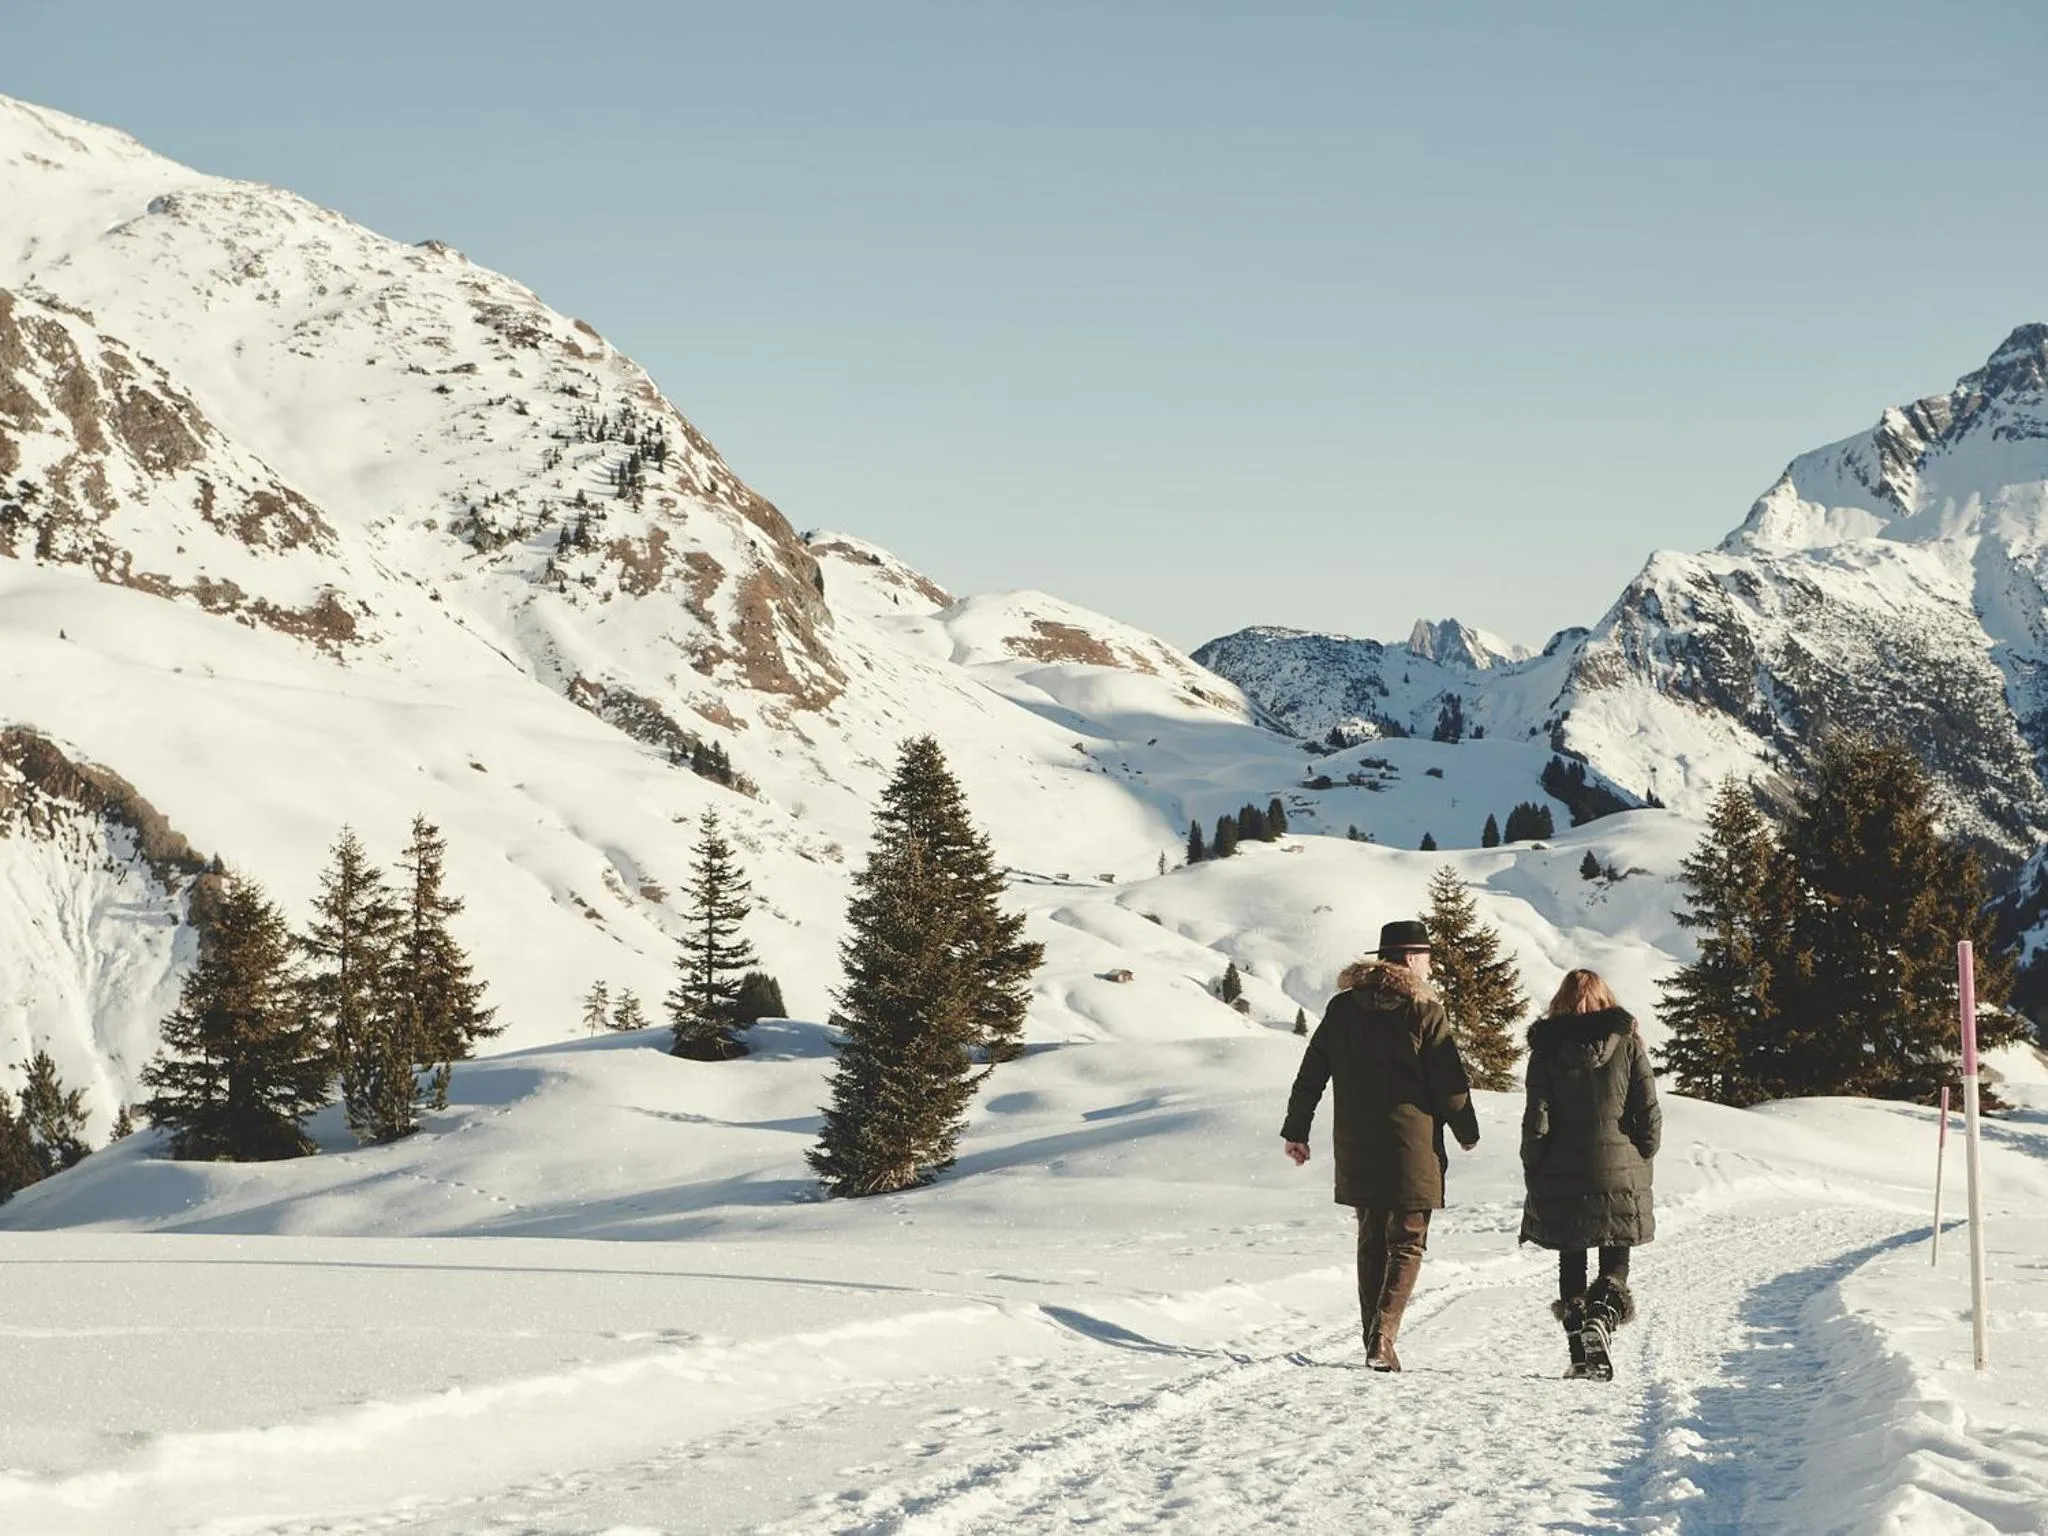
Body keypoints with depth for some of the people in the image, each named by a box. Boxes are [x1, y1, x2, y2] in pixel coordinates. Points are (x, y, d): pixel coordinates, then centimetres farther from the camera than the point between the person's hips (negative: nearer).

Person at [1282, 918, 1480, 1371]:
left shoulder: (1342, 1008, 6)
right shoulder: (1423, 1011, -8)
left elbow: (1310, 1074, 8)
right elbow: (1450, 1083, -7)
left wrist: (1296, 1130, 16)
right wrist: (1468, 1132, 8)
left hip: (1356, 1148, 5)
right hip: (1410, 1148, -4)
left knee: (1371, 1242, 16)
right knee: (1407, 1245, 1)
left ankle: (1374, 1338, 16)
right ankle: (1382, 1337, -14)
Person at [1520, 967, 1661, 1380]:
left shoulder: (1546, 1049, -1)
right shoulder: (1627, 1043, 1)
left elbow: (1537, 1119, -5)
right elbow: (1649, 1112, -2)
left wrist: (1534, 1174, 4)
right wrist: (1642, 1164, 9)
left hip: (1561, 1176, 0)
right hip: (1619, 1172, 0)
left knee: (1571, 1264, 12)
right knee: (1615, 1261, 10)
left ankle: (1579, 1350, 4)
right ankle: (1600, 1320, -18)